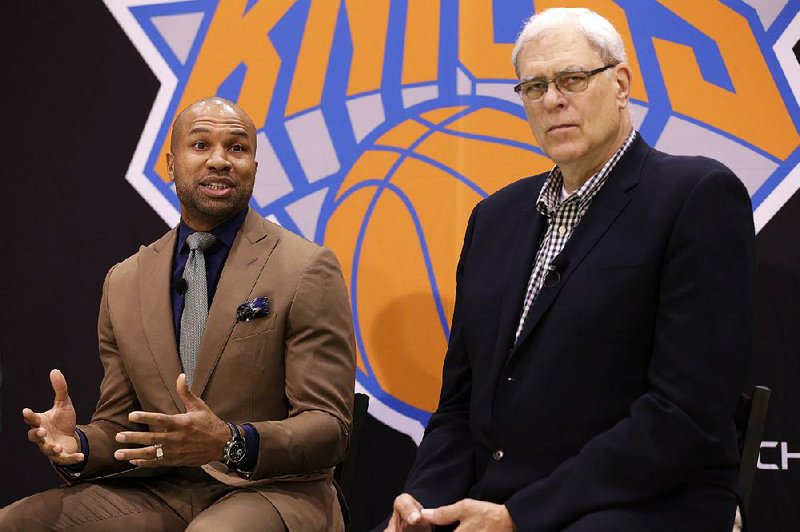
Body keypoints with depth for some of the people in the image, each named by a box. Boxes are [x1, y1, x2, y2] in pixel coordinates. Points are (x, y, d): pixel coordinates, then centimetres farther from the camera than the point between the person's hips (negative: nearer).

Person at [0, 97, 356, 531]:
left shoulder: (308, 270, -4)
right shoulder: (123, 283, 11)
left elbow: (329, 427, -8)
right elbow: (117, 427, 14)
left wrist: (232, 443, -27)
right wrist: (78, 446, -11)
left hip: (270, 491, -4)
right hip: (160, 492, 5)